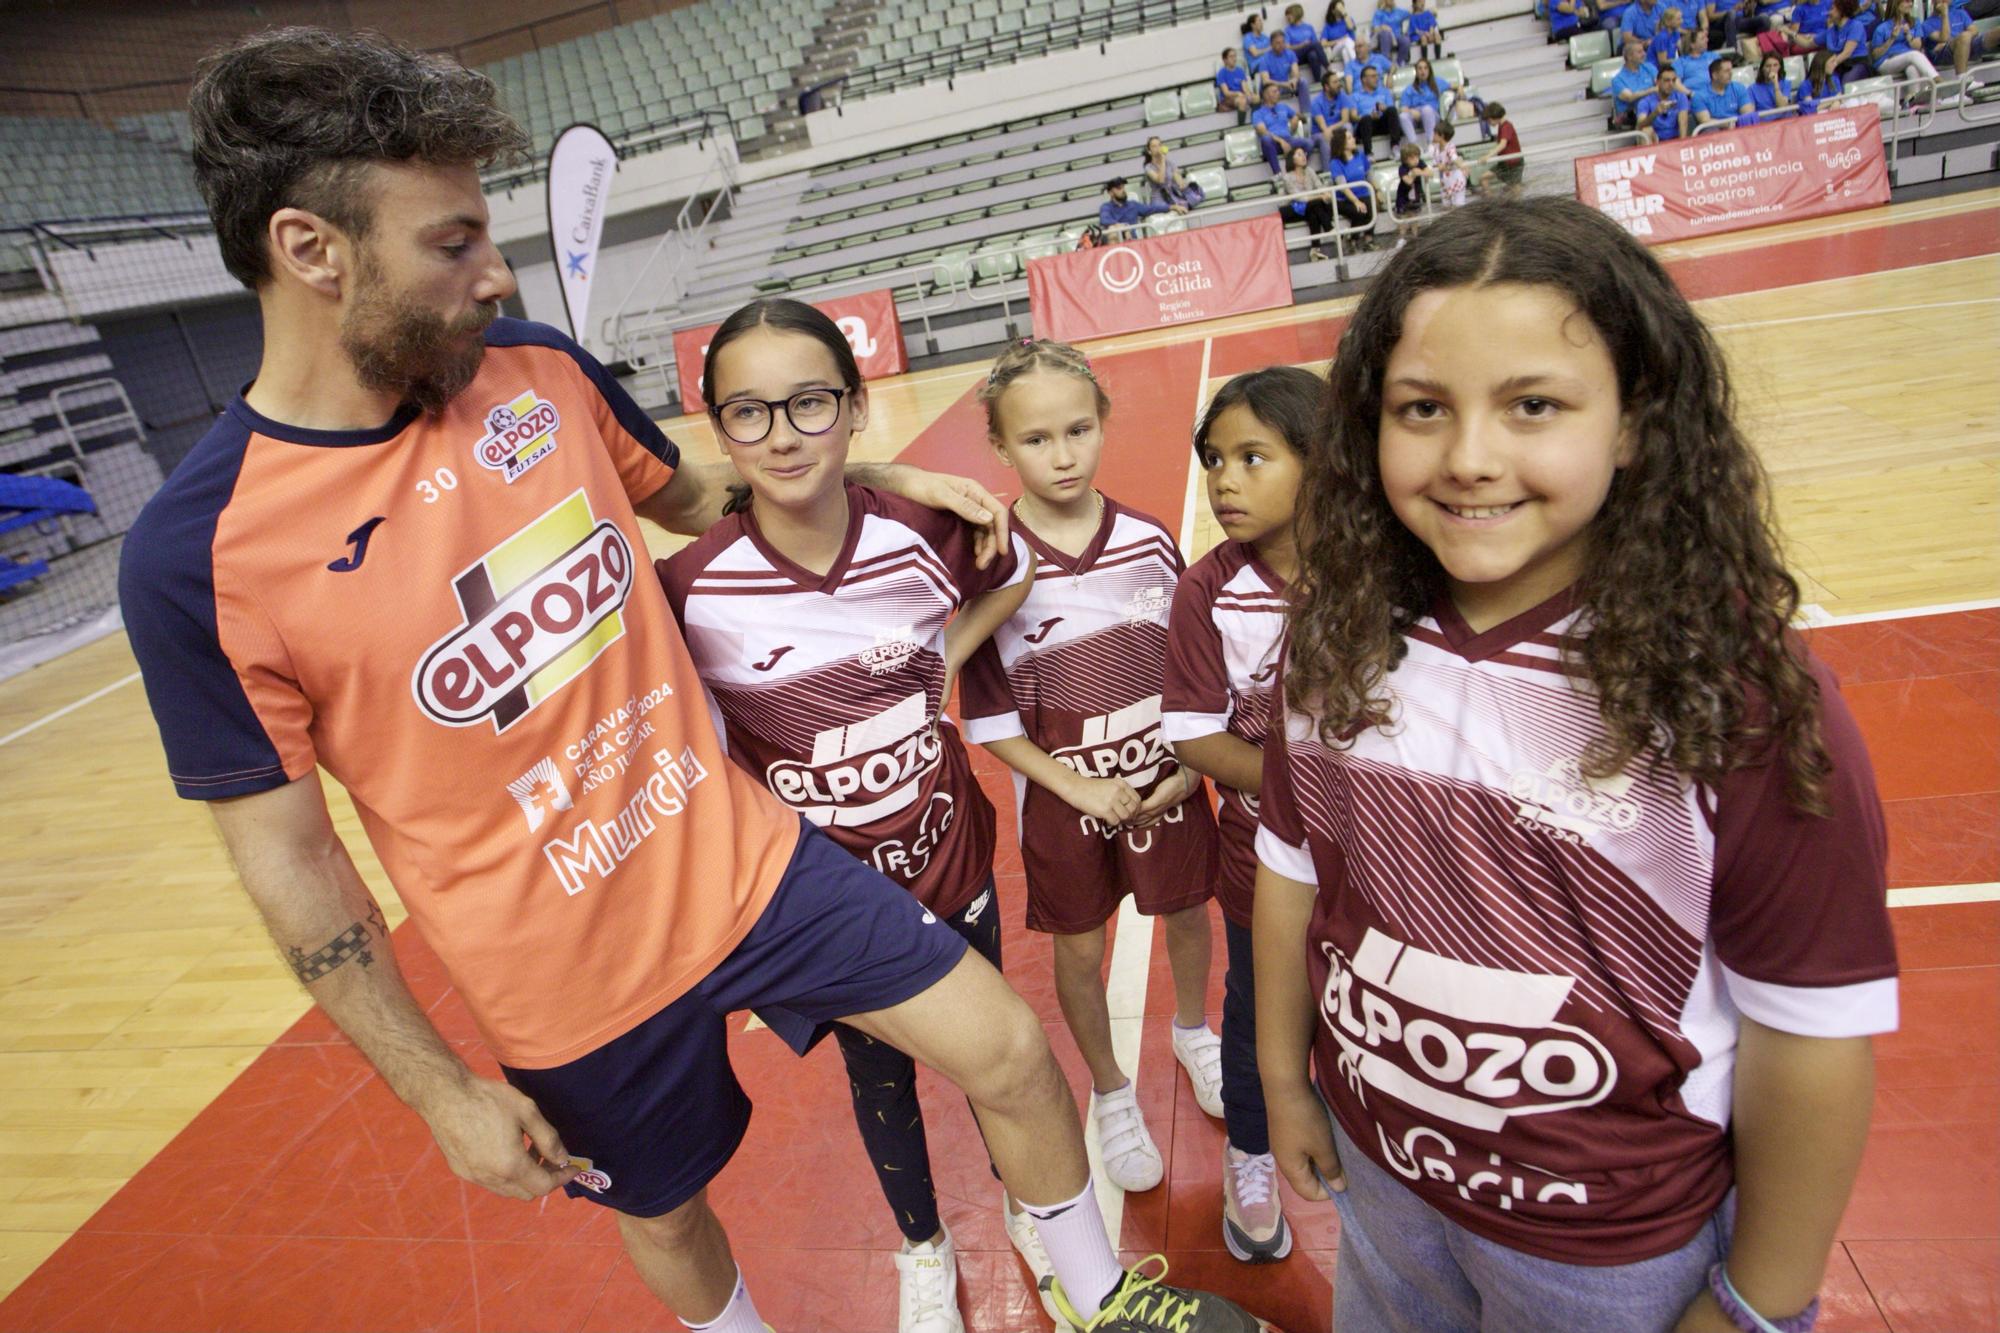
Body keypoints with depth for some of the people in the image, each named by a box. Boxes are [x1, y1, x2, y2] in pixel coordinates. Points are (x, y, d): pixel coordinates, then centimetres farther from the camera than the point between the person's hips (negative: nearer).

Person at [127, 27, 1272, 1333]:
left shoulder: (540, 366, -5)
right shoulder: (199, 554, -17)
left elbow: (694, 495, 13)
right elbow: (288, 855, -9)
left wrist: (886, 478, 4)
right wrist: (440, 1089, -4)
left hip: (744, 860, 3)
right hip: (577, 980, -2)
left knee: (1008, 1047, 3)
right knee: (665, 1213, 22)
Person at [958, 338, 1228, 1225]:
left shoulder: (1149, 542, -9)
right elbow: (990, 718, -12)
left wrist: (1191, 767, -9)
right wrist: (1080, 788, -16)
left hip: (1166, 780, 3)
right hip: (1064, 795, -2)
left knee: (1186, 912, 21)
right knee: (1079, 950, 14)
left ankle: (1194, 1032, 54)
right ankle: (1110, 1093, 42)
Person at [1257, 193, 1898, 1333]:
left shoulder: (1742, 695, -25)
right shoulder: (1338, 644, -14)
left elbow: (1815, 1033, -16)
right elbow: (1294, 873, -2)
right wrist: (1285, 1080, 7)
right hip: (1377, 1171, 4)